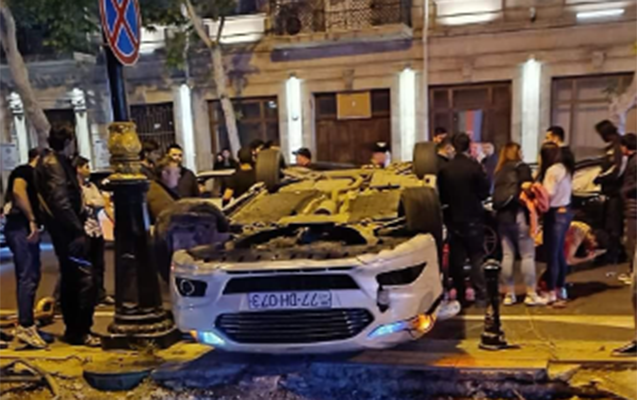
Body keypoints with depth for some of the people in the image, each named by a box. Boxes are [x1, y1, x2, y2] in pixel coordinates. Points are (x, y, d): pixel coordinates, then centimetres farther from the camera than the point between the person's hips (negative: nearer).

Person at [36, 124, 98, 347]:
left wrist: (80, 224, 15)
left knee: (70, 279, 15)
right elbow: (60, 202, -23)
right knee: (85, 278, -9)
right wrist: (78, 230, -23)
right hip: (67, 230, -11)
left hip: (66, 230, 11)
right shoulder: (53, 164, -14)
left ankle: (73, 329, 24)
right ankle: (80, 331, -3)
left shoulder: (57, 162, 17)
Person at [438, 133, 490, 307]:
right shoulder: (474, 167, -13)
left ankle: (460, 296, 16)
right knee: (476, 259, 8)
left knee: (456, 260, 10)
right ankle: (480, 296, 10)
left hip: (454, 220, 2)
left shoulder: (445, 169, -5)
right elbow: (484, 192, -7)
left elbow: (442, 197, 1)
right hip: (473, 219, -2)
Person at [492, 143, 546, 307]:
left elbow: (496, 195, 12)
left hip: (502, 215, 6)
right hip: (518, 214, -6)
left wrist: (499, 211, 11)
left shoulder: (500, 171, 18)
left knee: (507, 255, 7)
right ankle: (531, 294, 3)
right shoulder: (522, 167, 1)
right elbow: (526, 189, -11)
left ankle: (509, 294, 11)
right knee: (528, 255, 0)